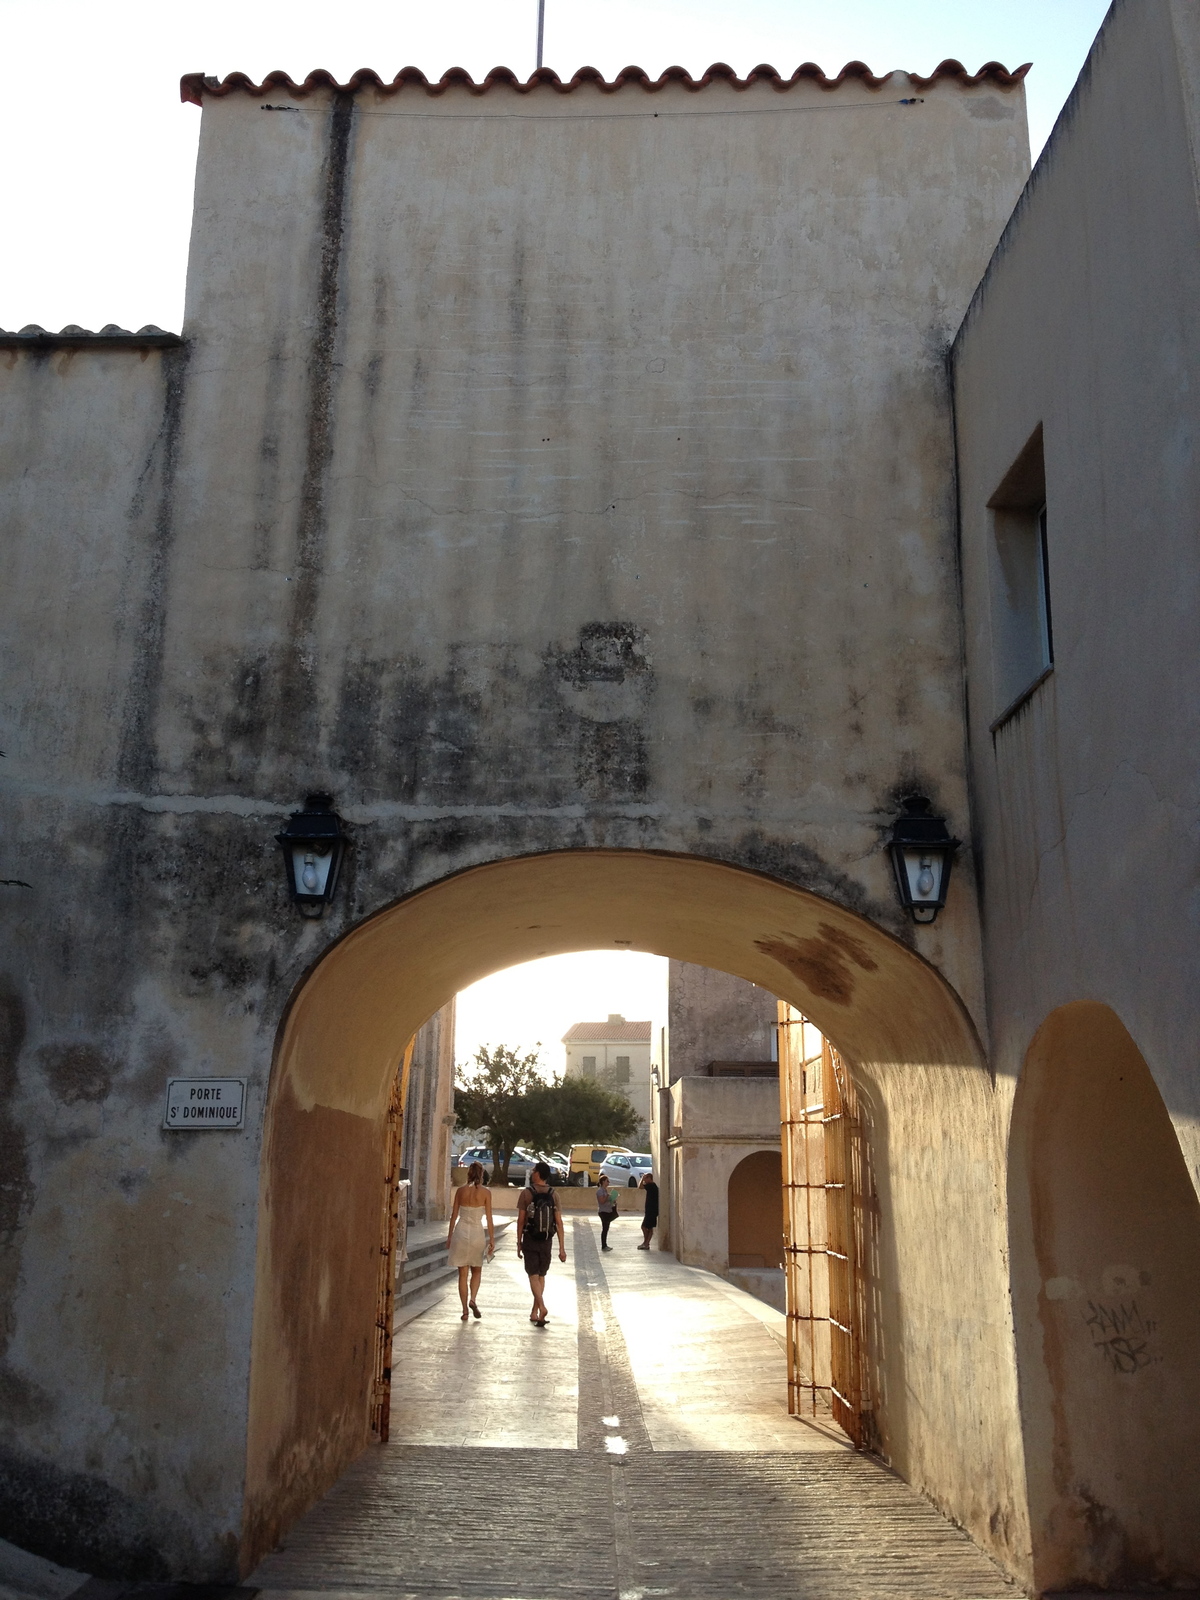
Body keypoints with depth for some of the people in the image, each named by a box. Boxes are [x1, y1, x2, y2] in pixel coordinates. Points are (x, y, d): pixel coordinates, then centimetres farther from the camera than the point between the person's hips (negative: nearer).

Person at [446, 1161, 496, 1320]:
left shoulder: (460, 1191, -1)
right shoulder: (485, 1193, -5)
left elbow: (454, 1215, 3)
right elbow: (489, 1219, -4)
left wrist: (449, 1236, 12)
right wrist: (492, 1240, 2)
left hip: (461, 1231, 1)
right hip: (477, 1233, -1)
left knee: (463, 1273, 8)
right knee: (477, 1271, 18)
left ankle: (465, 1310, 7)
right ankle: (473, 1299, -4)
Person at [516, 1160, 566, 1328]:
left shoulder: (526, 1193, -9)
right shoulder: (553, 1195, -2)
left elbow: (521, 1220, -8)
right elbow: (559, 1223, -4)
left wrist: (519, 1243, 1)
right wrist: (562, 1248, -2)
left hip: (530, 1240, -3)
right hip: (547, 1241, 3)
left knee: (533, 1276, -2)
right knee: (541, 1275, 14)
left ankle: (541, 1307, -22)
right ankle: (534, 1312, 19)